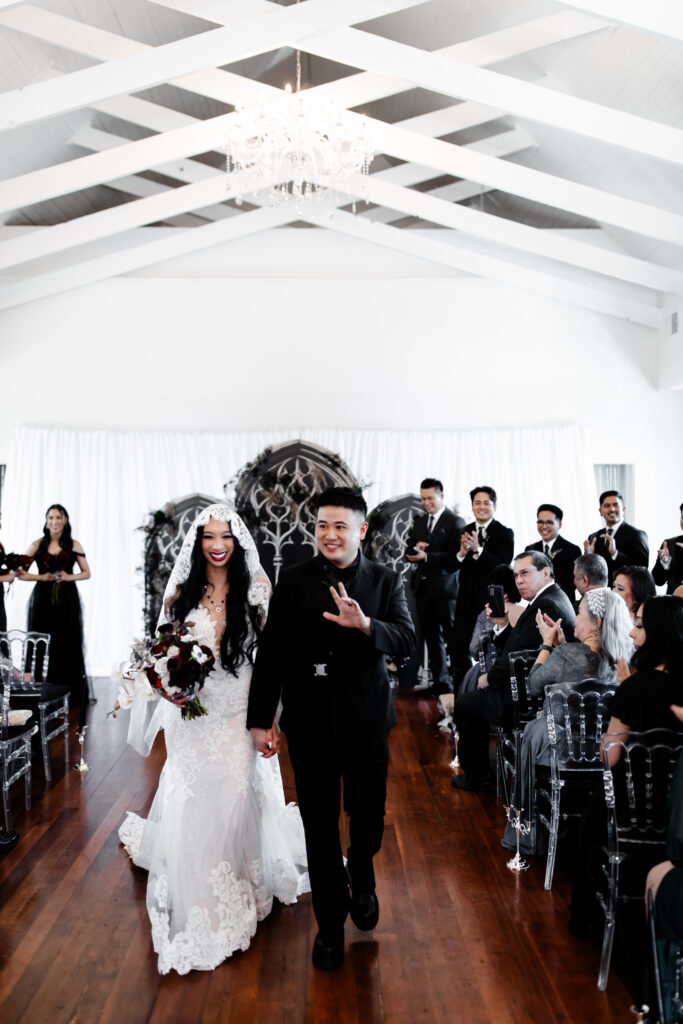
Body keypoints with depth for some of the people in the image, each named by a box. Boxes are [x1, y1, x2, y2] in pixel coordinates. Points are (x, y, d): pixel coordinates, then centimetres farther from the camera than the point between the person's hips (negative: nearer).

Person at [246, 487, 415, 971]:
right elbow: (271, 652, -2)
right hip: (309, 722, 0)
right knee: (319, 824, 10)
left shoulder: (386, 581, -1)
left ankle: (361, 877, 46)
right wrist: (261, 718, -4)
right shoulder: (293, 581, -2)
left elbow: (407, 640, -13)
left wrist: (365, 624, -33)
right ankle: (331, 920, 30)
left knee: (369, 817, 12)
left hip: (366, 720, 0)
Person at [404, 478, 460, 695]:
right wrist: (415, 548, -9)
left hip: (445, 586, -6)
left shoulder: (454, 521, -7)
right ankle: (440, 681, 19)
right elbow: (408, 552, 14)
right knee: (432, 636, 11)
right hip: (423, 586, 6)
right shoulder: (418, 521, 14)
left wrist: (426, 556, -23)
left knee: (451, 634, -1)